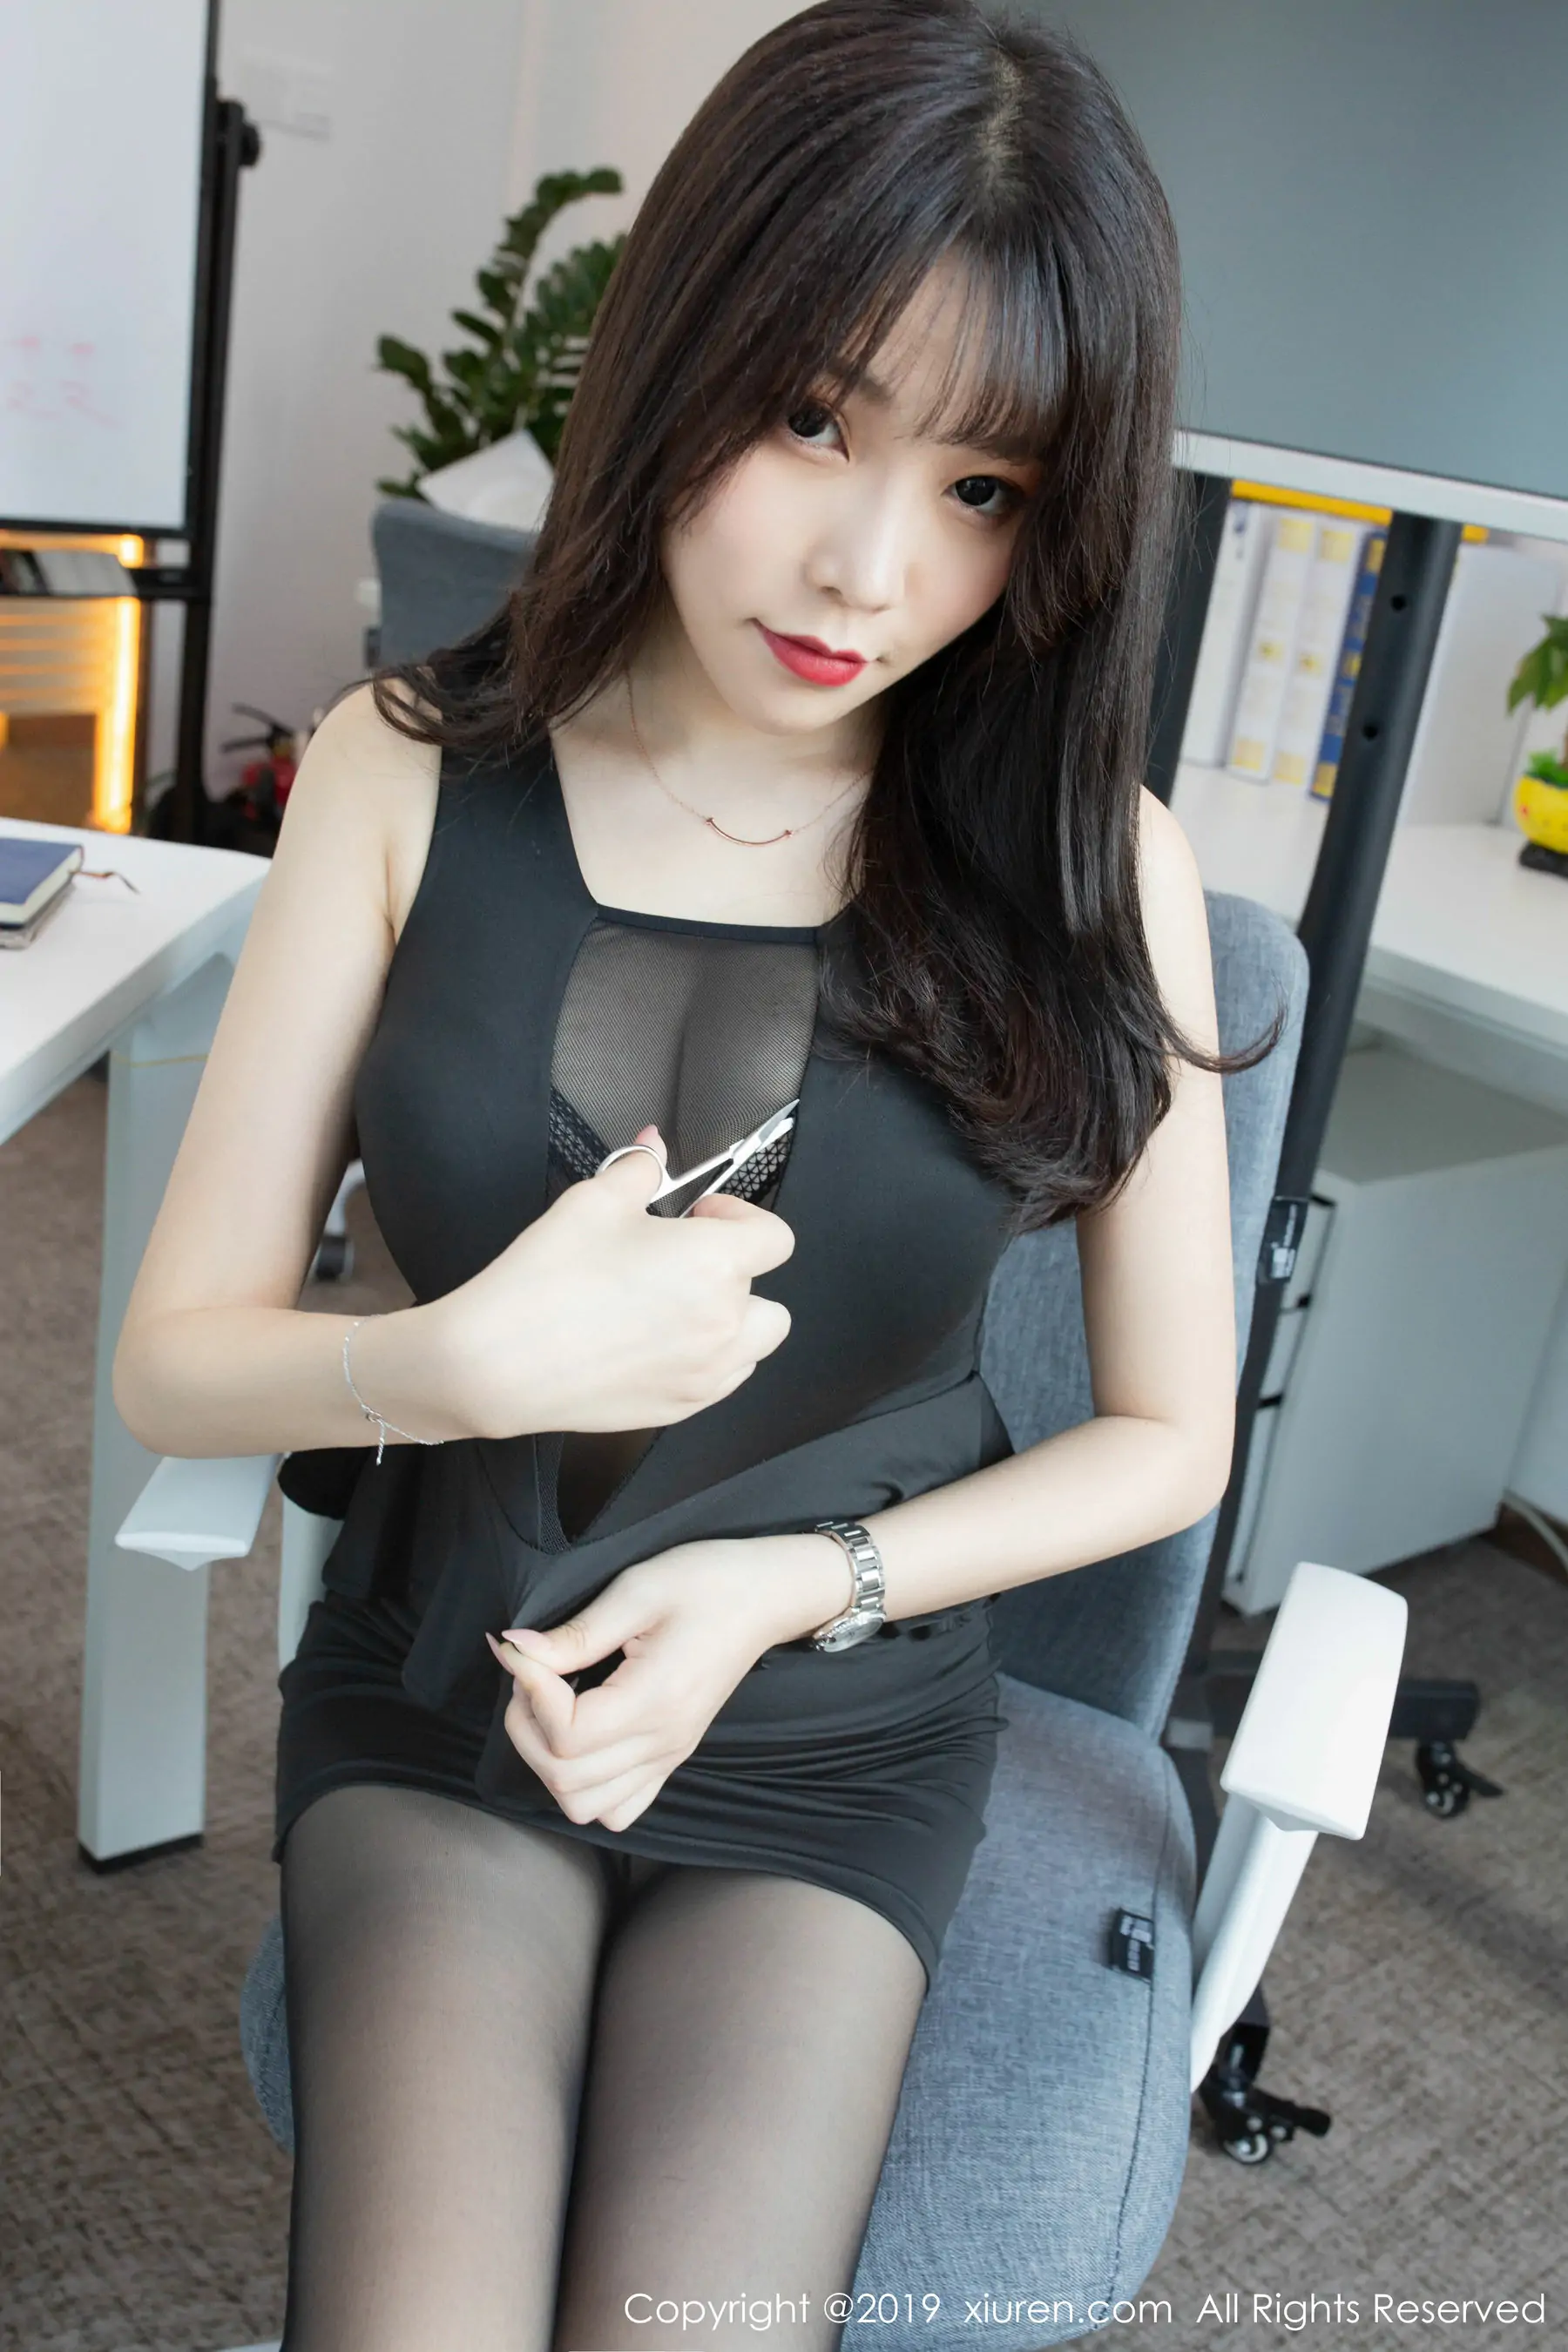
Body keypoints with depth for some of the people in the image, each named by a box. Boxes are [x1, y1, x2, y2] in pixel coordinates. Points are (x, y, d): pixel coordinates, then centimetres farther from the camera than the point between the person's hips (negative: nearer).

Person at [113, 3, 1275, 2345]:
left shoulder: (1090, 867, -10)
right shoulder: (410, 775, -8)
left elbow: (1167, 1432, -1)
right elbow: (176, 1357, -5)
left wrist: (793, 1583, -13)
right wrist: (462, 1362, -25)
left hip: (838, 1736, 0)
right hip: (437, 1686, 1)